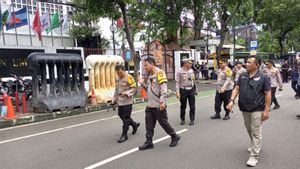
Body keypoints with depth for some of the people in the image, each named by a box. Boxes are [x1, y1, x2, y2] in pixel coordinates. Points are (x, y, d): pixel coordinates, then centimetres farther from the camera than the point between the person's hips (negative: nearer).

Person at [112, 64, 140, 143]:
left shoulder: (129, 77, -11)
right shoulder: (117, 78, 10)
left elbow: (134, 88, -11)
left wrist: (126, 93, -24)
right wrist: (114, 100, 17)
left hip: (127, 101, -8)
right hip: (120, 101, 8)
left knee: (126, 118, -3)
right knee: (121, 115, 14)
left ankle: (124, 135, 7)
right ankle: (135, 125, 34)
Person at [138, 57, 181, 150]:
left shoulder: (159, 73, -12)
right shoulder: (150, 75, 15)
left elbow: (164, 88, -20)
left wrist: (162, 101, -26)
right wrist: (142, 83, 6)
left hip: (159, 105, -8)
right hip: (150, 105, 8)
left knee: (163, 122, 5)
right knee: (149, 124, 8)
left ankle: (175, 137, 25)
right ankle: (149, 142, 18)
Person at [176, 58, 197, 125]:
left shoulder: (191, 70, 8)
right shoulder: (180, 71, -7)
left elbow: (193, 80, 15)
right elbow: (177, 82, -9)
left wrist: (195, 89, 16)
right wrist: (177, 92, -15)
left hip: (191, 90, 4)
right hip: (183, 90, -4)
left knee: (192, 106, 5)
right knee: (183, 106, 7)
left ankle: (192, 120, 16)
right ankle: (182, 120, 22)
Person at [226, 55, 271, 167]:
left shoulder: (262, 77, -9)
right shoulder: (242, 76, 5)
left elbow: (267, 94, -8)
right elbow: (236, 89, 3)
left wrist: (266, 110, -12)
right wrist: (232, 100, -14)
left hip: (257, 110, -5)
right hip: (244, 109, 5)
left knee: (256, 132, -1)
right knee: (249, 130, 20)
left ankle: (254, 156, 6)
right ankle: (255, 146, 43)